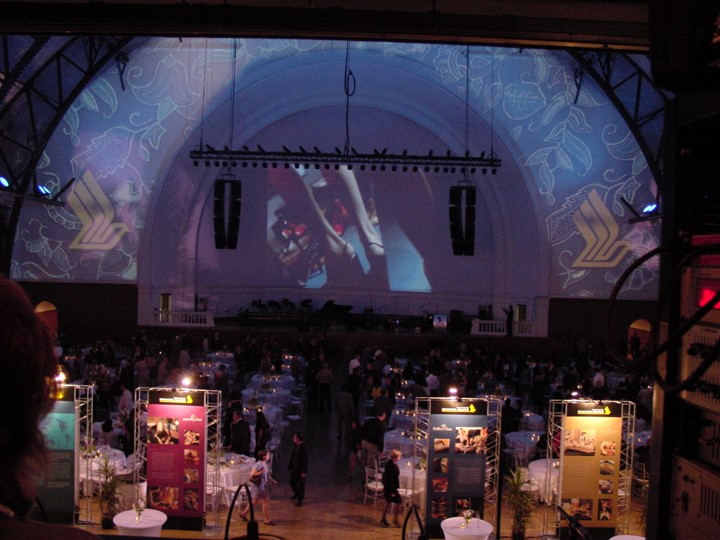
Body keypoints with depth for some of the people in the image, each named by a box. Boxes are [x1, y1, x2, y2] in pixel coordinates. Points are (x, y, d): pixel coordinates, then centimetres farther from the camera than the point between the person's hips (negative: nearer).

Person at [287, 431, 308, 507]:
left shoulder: (303, 447, -24)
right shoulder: (295, 445, -2)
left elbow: (305, 460, -20)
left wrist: (304, 472, -18)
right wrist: (290, 466, 11)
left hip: (300, 469, -7)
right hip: (294, 467, 7)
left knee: (301, 485, 6)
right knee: (292, 482, 19)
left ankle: (300, 500, 19)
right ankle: (296, 493, 46)